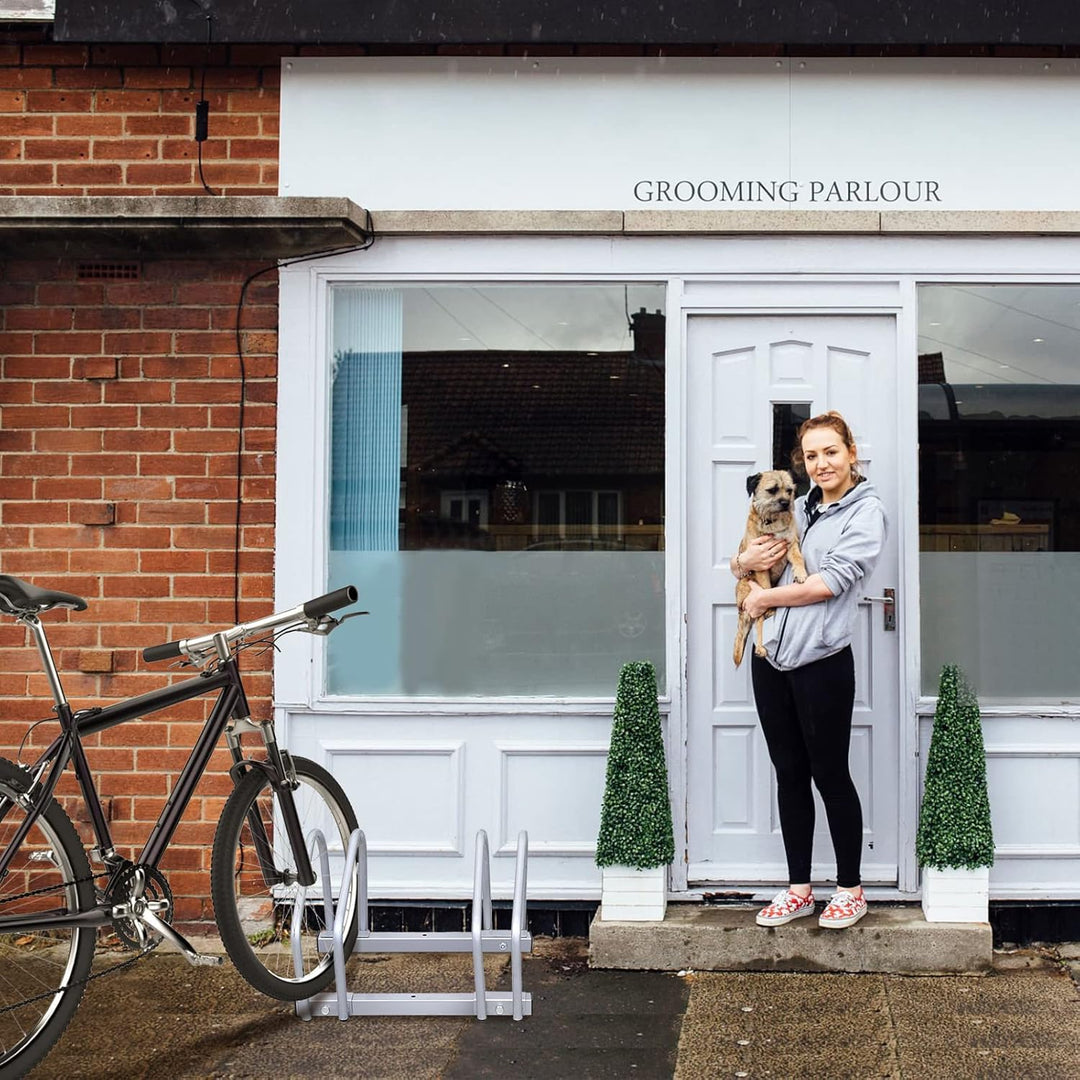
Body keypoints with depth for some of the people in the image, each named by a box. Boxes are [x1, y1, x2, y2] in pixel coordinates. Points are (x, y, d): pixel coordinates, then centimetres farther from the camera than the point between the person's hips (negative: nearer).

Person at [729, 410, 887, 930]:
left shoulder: (866, 512, -5)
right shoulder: (796, 508, 14)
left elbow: (831, 582, -15)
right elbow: (740, 564, 20)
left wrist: (766, 597, -7)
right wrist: (747, 560, -4)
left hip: (821, 660, -6)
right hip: (771, 657, 6)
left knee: (830, 774, 3)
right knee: (789, 774, 11)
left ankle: (850, 889, 17)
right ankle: (798, 889, 21)